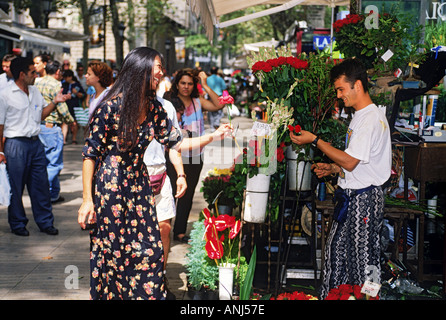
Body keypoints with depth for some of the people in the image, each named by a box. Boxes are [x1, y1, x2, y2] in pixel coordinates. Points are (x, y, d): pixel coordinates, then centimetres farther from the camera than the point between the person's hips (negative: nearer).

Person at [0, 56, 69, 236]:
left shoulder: (35, 92, 12)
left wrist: (54, 102, 5)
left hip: (35, 143, 6)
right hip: (15, 145, -6)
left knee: (41, 184, 8)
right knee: (15, 187, 3)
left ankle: (45, 222, 18)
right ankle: (17, 224, 17)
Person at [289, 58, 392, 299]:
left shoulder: (372, 119, -18)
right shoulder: (360, 116, 15)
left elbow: (350, 162, -23)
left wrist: (315, 140, -17)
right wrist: (333, 168, 11)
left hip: (364, 198, -10)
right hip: (351, 195, 10)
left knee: (363, 256, -2)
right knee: (337, 249, 15)